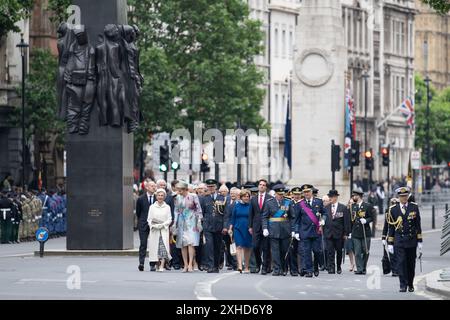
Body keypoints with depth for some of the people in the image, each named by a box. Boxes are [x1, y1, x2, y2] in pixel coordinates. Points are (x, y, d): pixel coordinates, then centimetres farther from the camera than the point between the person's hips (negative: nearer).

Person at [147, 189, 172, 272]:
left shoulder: (167, 207, 9)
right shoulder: (152, 207, 11)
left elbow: (169, 219, 5)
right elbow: (149, 219, 9)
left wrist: (162, 225, -10)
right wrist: (153, 225, -10)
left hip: (164, 229, -2)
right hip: (154, 230, 2)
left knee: (163, 246, -15)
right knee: (155, 247, -5)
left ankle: (162, 266, -22)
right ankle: (158, 264, 3)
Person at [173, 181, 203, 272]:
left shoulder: (193, 196, -4)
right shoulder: (178, 198, 9)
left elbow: (198, 210, -1)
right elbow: (176, 211, 14)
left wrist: (199, 221, -6)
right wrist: (175, 223, 10)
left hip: (191, 221, -4)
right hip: (182, 222, 4)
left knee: (190, 242, -14)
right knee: (183, 244, 1)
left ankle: (190, 264, -16)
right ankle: (185, 265, 4)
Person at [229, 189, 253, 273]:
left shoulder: (250, 206, 2)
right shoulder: (237, 206, 6)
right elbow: (233, 218, 9)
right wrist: (230, 228, 3)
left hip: (248, 230, 0)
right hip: (238, 229, 0)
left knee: (247, 248, 5)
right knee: (239, 246, -12)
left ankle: (246, 267, 14)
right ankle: (239, 265, -20)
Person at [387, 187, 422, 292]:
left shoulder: (414, 207, 3)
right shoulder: (393, 209, 2)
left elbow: (418, 225, 5)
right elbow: (391, 227, 4)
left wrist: (419, 241, 1)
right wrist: (390, 243, 1)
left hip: (411, 240, 1)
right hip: (399, 240, -1)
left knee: (411, 263, 7)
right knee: (401, 262, -9)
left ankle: (410, 285, 21)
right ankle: (403, 285, -7)